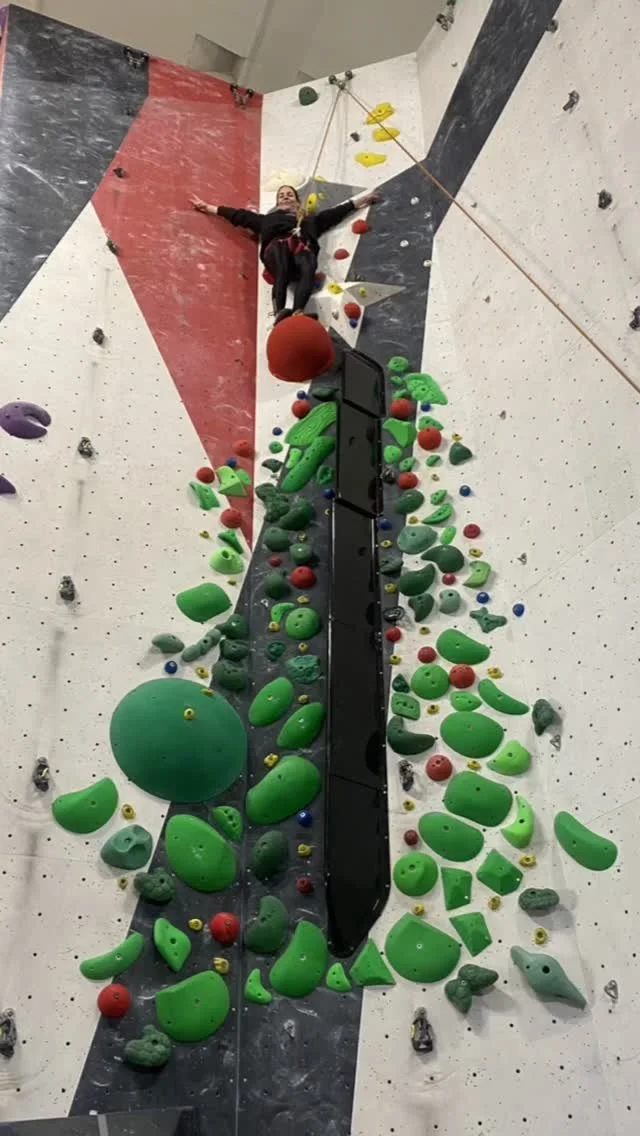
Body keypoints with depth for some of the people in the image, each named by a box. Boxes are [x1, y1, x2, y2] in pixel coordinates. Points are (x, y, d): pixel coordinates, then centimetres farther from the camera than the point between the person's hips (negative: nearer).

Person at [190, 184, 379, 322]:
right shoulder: (267, 219, 38)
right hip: (276, 249, -1)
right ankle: (280, 312, -59)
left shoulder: (310, 219, 40)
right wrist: (208, 207, 35)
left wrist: (362, 200, 33)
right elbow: (238, 215, 36)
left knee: (307, 270, -38)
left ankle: (298, 313, -61)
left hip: (303, 251, 1)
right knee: (283, 262, -40)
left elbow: (337, 212, 36)